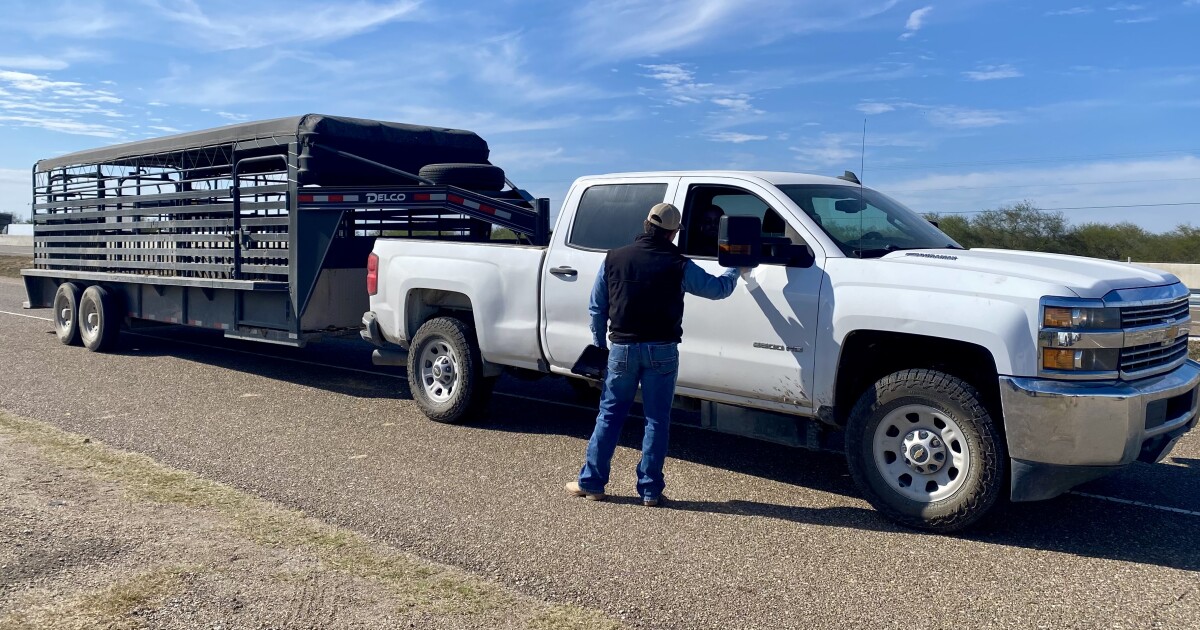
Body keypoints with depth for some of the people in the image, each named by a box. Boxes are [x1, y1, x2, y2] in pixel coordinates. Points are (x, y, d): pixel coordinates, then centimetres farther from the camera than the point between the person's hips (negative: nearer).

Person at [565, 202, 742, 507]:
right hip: (661, 351, -2)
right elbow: (718, 288, 7)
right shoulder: (678, 265, -4)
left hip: (623, 348, 2)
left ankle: (591, 482, 16)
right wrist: (736, 270, 28)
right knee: (656, 421, 7)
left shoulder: (614, 258, 3)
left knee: (609, 415, 12)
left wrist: (599, 345, 19)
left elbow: (597, 307, 7)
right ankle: (650, 489, 11)